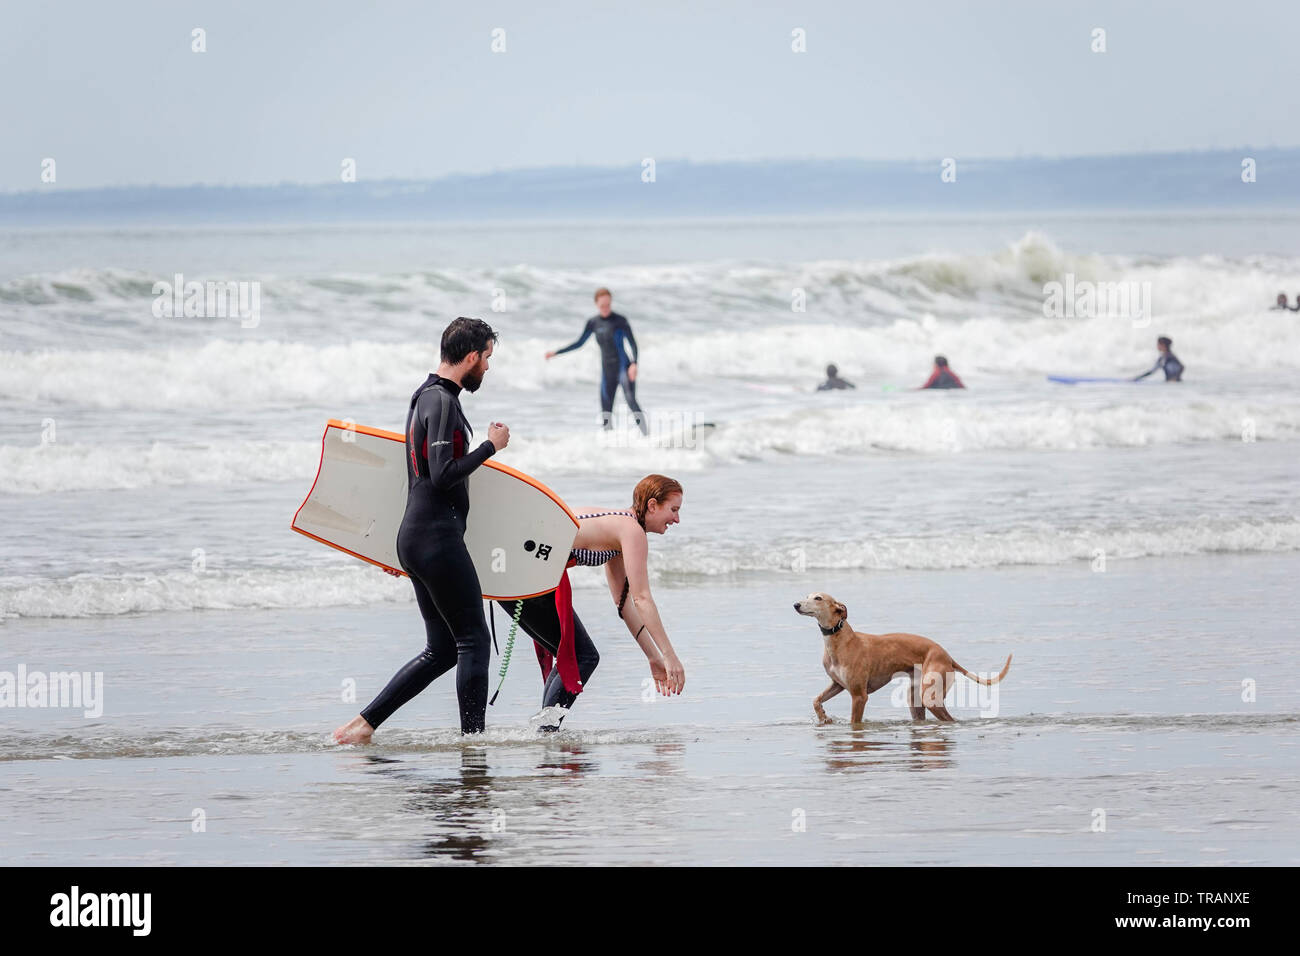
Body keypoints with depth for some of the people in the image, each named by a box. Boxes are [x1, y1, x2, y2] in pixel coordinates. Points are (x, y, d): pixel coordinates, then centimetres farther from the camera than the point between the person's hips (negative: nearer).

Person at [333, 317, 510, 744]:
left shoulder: (425, 396, 18)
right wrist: (490, 446, -12)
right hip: (437, 538, -10)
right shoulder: (443, 402, -15)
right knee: (474, 641, -5)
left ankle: (364, 723, 9)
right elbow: (443, 475, -22)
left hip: (414, 536, 10)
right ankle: (473, 739, -4)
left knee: (441, 649, 11)